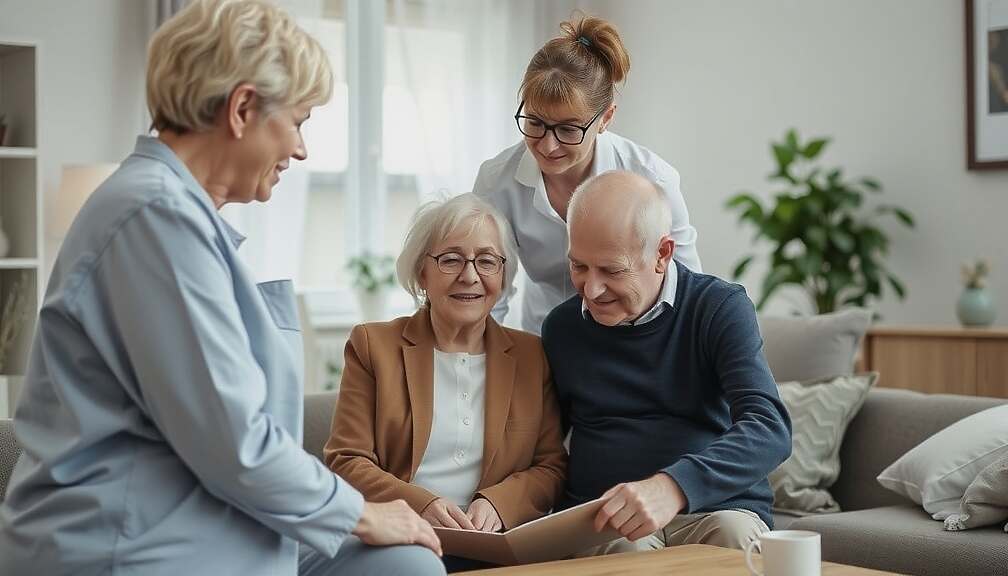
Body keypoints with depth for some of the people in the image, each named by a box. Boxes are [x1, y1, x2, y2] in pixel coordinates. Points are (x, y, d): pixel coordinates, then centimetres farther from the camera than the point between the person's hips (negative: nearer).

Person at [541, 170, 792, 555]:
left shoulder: (721, 309, -2)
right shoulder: (561, 327, 11)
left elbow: (770, 429, -18)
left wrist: (675, 486, -36)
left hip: (716, 509, -1)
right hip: (596, 520, 1)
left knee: (734, 533, -35)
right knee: (627, 546, -34)